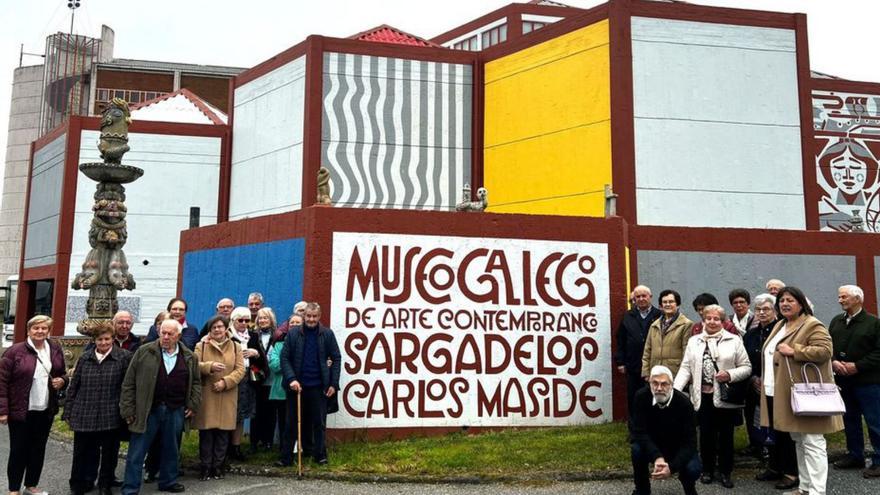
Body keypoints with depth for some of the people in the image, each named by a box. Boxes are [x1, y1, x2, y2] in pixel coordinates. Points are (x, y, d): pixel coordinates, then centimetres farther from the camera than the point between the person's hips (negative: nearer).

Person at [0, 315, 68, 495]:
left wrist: (62, 381, -6)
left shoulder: (55, 350, 5)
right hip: (20, 411, -4)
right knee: (18, 450, 5)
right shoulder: (15, 351, -9)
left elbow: (63, 373, 18)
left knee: (38, 449, 13)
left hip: (45, 411, 4)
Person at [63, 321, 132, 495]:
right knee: (81, 452, 9)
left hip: (111, 416, -2)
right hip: (84, 415, 2)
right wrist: (68, 412, 8)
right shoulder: (85, 357, 7)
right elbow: (73, 386, 10)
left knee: (109, 452, 10)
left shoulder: (124, 356, -4)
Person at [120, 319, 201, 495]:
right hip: (147, 410, -2)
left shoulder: (189, 357, 4)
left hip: (175, 412, 2)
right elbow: (129, 382, -2)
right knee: (136, 452, 3)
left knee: (171, 450, 16)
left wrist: (193, 405, 4)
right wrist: (128, 409, -6)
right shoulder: (144, 352, -4)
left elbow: (196, 382, 15)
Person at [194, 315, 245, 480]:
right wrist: (210, 366, -24)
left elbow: (240, 370, 0)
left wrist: (225, 382, -14)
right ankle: (206, 467, 13)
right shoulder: (201, 346, 5)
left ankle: (218, 466, 16)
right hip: (206, 396, -1)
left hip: (227, 397, 1)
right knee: (206, 433, 1)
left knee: (223, 433, 5)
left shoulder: (235, 346, 7)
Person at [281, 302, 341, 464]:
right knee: (295, 421, 9)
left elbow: (336, 358, 2)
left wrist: (334, 384, -4)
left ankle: (320, 454, 14)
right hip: (297, 385, 1)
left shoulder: (327, 334, 1)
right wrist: (291, 379, -14)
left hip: (318, 386, -1)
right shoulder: (293, 334, 1)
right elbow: (284, 358, -2)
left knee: (319, 422, 4)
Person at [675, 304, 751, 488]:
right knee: (706, 434, 9)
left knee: (726, 435, 7)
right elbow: (686, 368, 3)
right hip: (702, 396, 2)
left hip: (725, 397, -1)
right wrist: (675, 389, -10)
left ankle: (725, 472, 22)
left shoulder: (734, 341, 1)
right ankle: (707, 470, 24)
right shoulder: (693, 341, 7)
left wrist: (730, 375, -18)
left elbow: (746, 367, 1)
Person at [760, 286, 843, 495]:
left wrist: (793, 351, -22)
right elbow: (772, 354, 25)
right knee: (798, 441, 16)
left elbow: (825, 351, -22)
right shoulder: (780, 326, 17)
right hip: (784, 394, 9)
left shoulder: (812, 325, -10)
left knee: (812, 443, -6)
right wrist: (767, 384, 18)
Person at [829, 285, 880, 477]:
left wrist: (857, 366, -17)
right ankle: (855, 455, 27)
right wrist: (833, 362, -9)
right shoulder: (836, 322, 10)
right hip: (843, 380, 6)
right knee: (850, 420, 15)